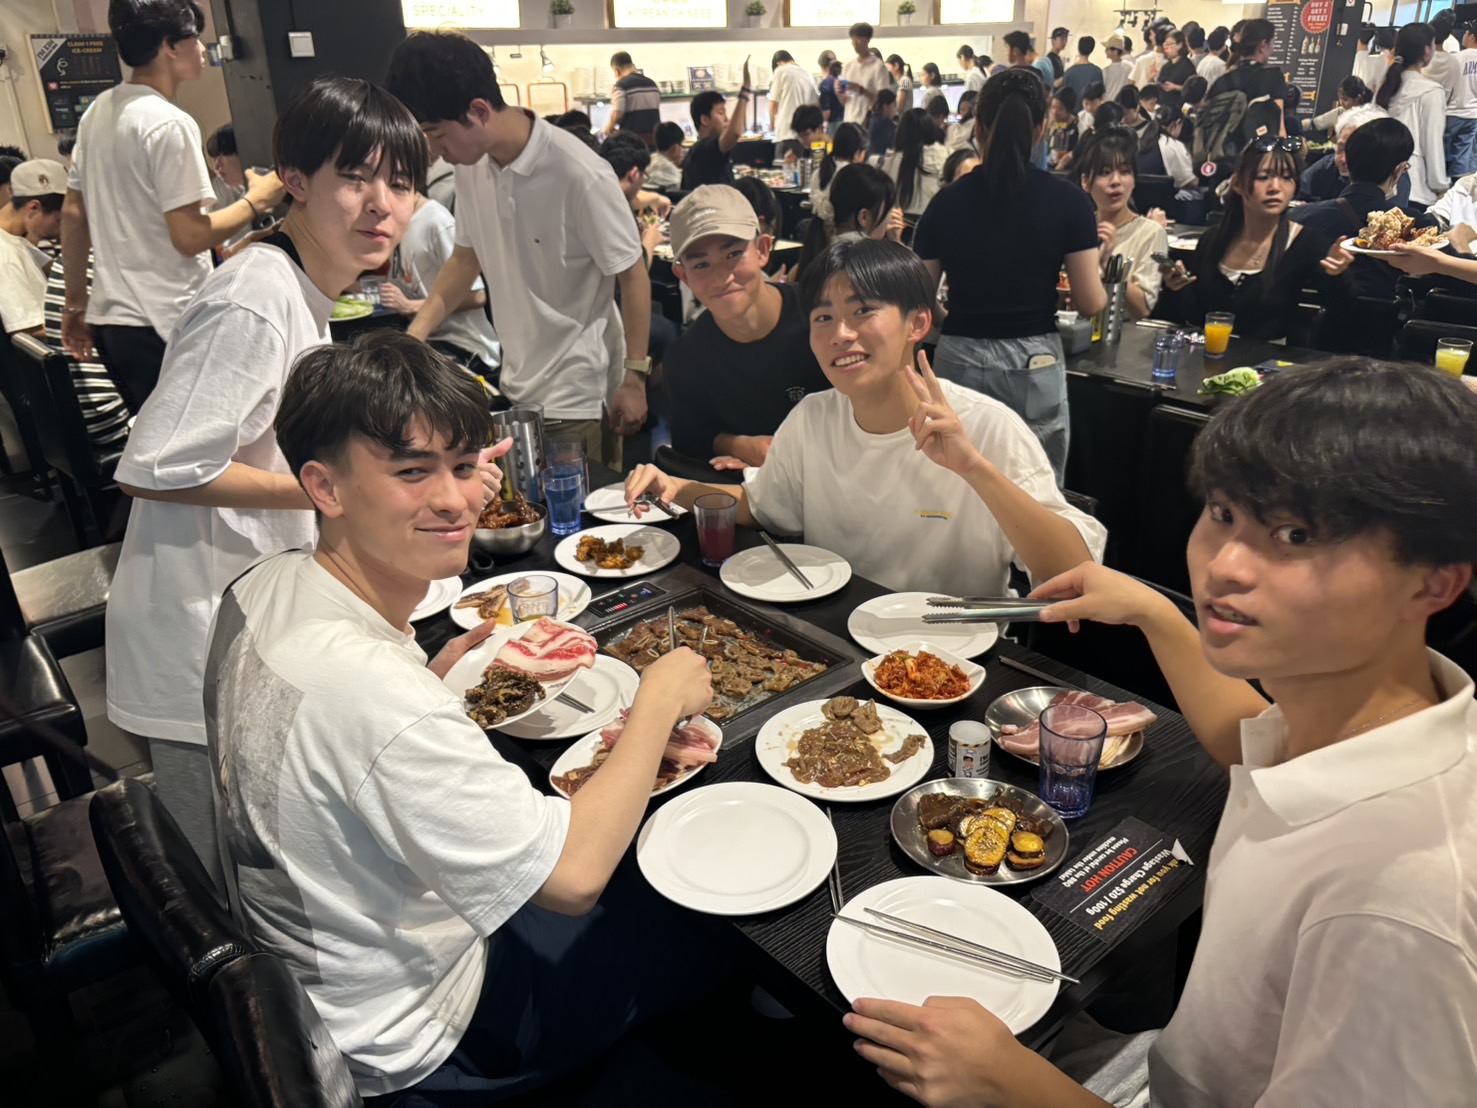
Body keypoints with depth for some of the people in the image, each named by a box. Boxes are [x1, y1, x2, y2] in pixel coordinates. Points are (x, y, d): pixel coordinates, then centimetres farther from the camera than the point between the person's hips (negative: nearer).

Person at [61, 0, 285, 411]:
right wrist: (258, 200, -4)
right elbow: (190, 236, -18)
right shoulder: (169, 124, -14)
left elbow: (72, 215, 16)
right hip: (165, 326, -9)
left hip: (110, 319, 9)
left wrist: (77, 301, 23)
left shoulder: (97, 112, 12)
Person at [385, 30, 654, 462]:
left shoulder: (579, 174, -20)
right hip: (515, 383, 6)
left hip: (578, 394, -6)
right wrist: (417, 331, 2)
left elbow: (632, 274, -12)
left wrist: (635, 377, -11)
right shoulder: (470, 164, -1)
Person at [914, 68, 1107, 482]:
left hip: (959, 359, 2)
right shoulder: (1067, 199, -5)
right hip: (1034, 363, -1)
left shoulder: (947, 202, -1)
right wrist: (1097, 257, 15)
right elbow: (1091, 303, -3)